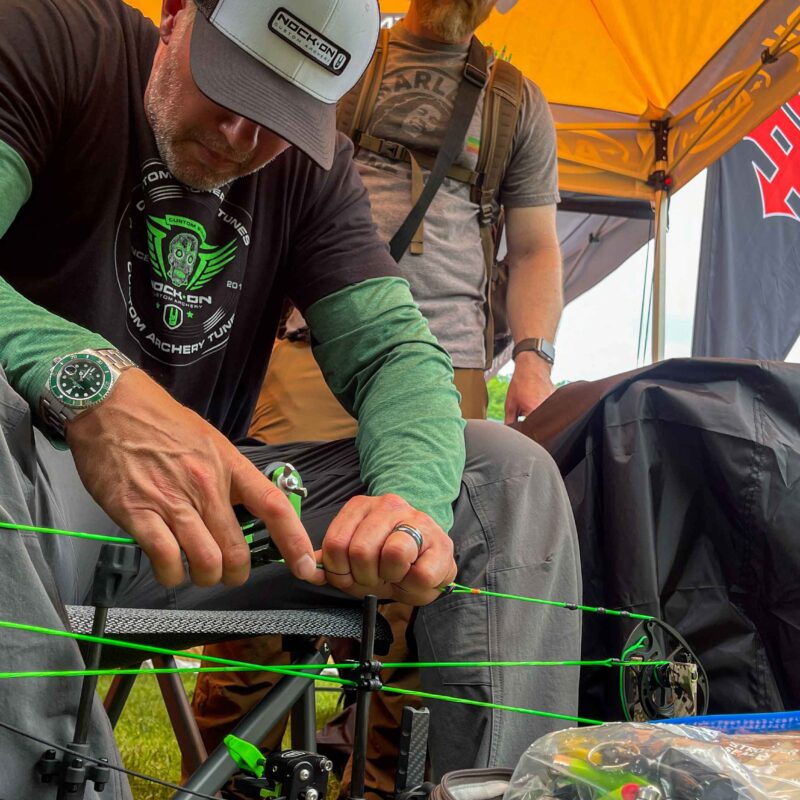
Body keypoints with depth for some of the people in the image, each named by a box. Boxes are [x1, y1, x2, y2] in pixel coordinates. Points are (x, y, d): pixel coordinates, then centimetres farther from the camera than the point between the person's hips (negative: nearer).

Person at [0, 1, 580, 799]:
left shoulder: (312, 167, 8)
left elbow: (391, 350, -1)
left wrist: (412, 495, -23)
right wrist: (91, 378, -43)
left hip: (213, 504, 5)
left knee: (508, 473, -5)